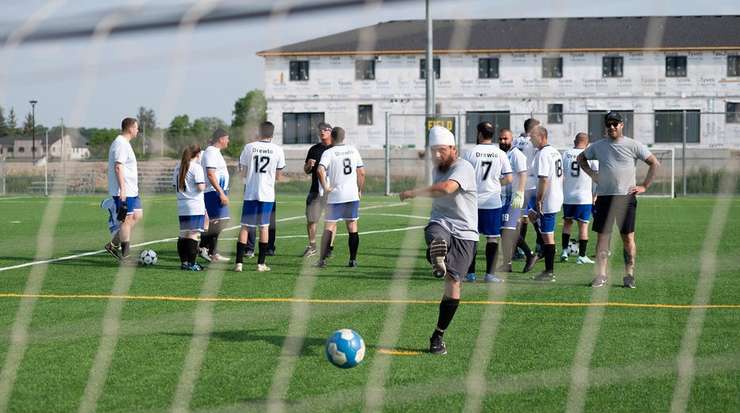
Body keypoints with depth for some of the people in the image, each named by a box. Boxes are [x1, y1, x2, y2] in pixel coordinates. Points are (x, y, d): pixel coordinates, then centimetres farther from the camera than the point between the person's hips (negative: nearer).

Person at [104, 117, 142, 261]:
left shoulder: (124, 143, 18)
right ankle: (125, 254, 1)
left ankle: (113, 245, 14)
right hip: (124, 191, -11)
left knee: (137, 215, 11)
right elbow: (118, 167, -23)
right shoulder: (121, 144, -15)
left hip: (131, 190, 11)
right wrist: (122, 190, -26)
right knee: (127, 219, -5)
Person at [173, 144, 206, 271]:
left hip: (182, 207, 7)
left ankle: (184, 262, 16)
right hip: (195, 206, -7)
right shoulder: (196, 167, -10)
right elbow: (200, 187, -16)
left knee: (183, 234, 12)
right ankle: (191, 264, -9)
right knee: (194, 234, -6)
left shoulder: (178, 167, 12)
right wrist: (204, 184, 4)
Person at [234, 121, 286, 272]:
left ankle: (239, 262, -2)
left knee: (245, 226, 4)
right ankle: (261, 264, 10)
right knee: (264, 227, 9)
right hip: (267, 193, 0)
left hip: (250, 192, 0)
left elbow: (244, 173, 3)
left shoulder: (249, 147, -3)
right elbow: (278, 176, 6)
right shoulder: (278, 150, -2)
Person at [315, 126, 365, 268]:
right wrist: (360, 190, 17)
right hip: (352, 195, 3)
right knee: (352, 226, 10)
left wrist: (325, 186, -11)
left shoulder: (328, 153, -6)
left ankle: (323, 259, -4)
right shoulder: (353, 150, 7)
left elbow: (320, 170, -22)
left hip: (335, 196, -3)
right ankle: (353, 260, 11)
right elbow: (361, 173, 8)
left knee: (329, 227, 1)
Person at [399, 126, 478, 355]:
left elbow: (447, 188, -31)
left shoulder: (463, 168, -11)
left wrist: (414, 193, -25)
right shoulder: (436, 170, 15)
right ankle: (438, 263, -69)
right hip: (440, 224, 5)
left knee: (453, 284, -6)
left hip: (463, 233, -5)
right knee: (437, 237, -36)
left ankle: (438, 336, 7)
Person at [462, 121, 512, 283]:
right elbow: (508, 179, -1)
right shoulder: (500, 154, -1)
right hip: (493, 201, 0)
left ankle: (470, 273, 10)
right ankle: (490, 274, 1)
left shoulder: (470, 153, -5)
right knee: (492, 237, 5)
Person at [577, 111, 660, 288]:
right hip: (604, 196, 3)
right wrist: (592, 174, 12)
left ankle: (629, 275, 5)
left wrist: (644, 186, -3)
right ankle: (601, 275, 3)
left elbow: (655, 163, 3)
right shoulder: (598, 146, 10)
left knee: (628, 237, -1)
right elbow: (581, 158, 27)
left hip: (626, 196, -2)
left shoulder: (633, 145, 1)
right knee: (602, 236, 0)